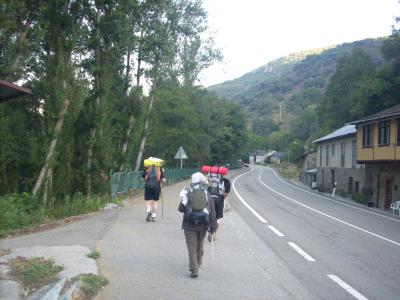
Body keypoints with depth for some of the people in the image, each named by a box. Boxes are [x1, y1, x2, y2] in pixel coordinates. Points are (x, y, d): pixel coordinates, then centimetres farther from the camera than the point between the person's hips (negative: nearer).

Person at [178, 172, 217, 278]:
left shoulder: (187, 194, -1)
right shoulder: (208, 196, 2)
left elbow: (181, 209, 2)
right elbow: (212, 212, -1)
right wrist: (213, 226, 2)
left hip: (189, 224, -2)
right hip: (203, 224, 2)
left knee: (192, 246, -1)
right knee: (199, 245, 23)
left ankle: (194, 269, -10)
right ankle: (198, 263, 41)